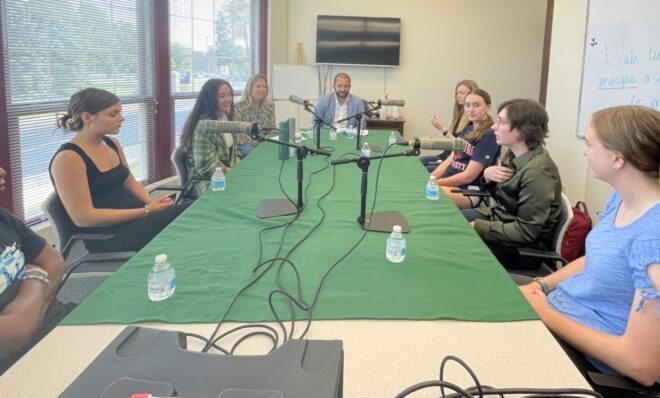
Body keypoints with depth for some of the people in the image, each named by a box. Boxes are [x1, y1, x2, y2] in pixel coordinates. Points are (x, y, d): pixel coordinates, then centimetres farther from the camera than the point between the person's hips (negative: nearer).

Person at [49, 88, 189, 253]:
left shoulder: (112, 144, 10)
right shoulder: (68, 158, -15)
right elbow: (83, 217, -19)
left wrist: (151, 202, -3)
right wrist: (146, 211, -20)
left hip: (135, 219, 8)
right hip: (107, 238, -8)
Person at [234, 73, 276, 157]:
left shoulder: (270, 105, 7)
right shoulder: (239, 107, -7)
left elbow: (272, 129, 12)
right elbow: (238, 135, -11)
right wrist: (257, 143, -20)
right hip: (246, 145, -4)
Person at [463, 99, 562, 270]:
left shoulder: (537, 172, -28)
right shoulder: (514, 155, -3)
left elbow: (525, 232, -27)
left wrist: (476, 226, -22)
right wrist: (487, 176, -10)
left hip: (522, 248, -8)